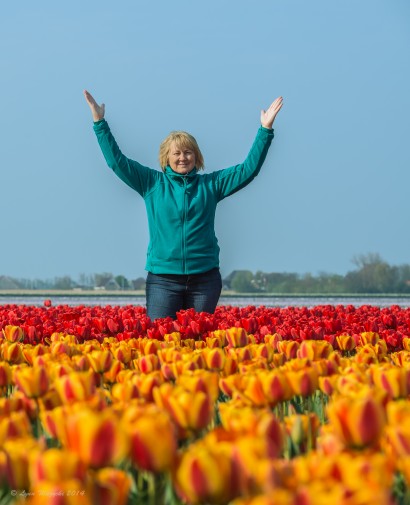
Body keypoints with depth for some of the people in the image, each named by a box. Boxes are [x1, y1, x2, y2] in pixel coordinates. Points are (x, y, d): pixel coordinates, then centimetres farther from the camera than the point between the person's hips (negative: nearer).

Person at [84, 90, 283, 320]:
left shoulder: (210, 184, 9)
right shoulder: (152, 183, 7)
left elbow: (249, 169, 8)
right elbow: (117, 161, 3)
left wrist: (265, 129, 2)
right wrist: (100, 122, -2)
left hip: (205, 278, 1)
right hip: (163, 279, -1)